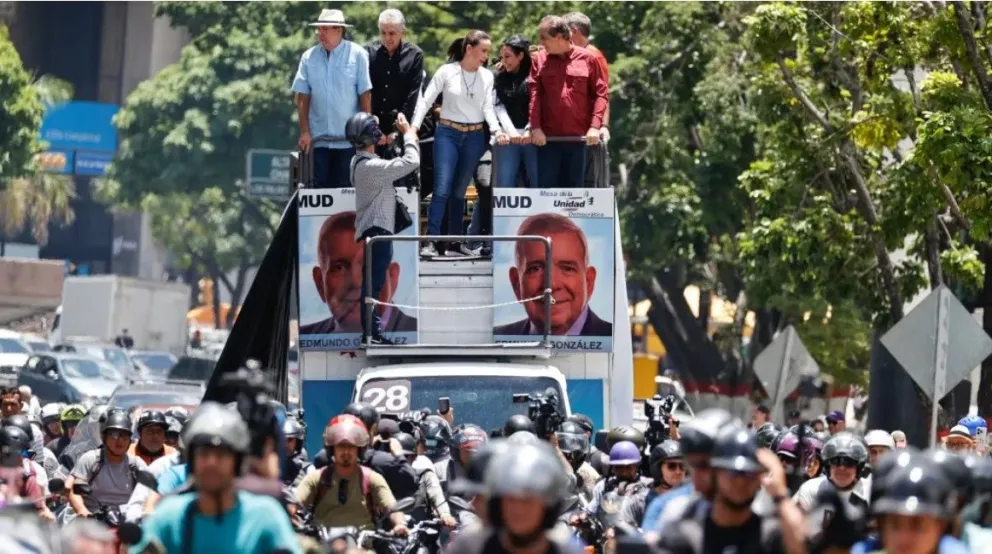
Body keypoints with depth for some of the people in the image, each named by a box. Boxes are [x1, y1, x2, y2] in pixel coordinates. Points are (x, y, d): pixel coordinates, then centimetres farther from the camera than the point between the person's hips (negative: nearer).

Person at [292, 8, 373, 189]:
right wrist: (304, 132, -2)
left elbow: (365, 95, -4)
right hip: (318, 139, 2)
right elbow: (302, 97, 4)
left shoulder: (357, 55, -4)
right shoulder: (309, 57, 3)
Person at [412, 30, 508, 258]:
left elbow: (488, 107, 3)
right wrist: (414, 127, -13)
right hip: (448, 133, -3)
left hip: (475, 136, 3)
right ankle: (431, 241, -11)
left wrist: (496, 129, -15)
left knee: (460, 191, 8)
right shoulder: (447, 72, -4)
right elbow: (426, 101, -3)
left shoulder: (487, 76, 6)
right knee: (442, 189, -12)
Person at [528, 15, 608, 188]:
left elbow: (601, 93, 3)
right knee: (546, 188, 0)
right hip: (548, 137, 0)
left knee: (573, 189, 6)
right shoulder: (540, 59, 6)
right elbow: (534, 94, 0)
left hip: (578, 137, 0)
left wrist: (595, 126, -8)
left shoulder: (587, 58, 3)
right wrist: (535, 127, -11)